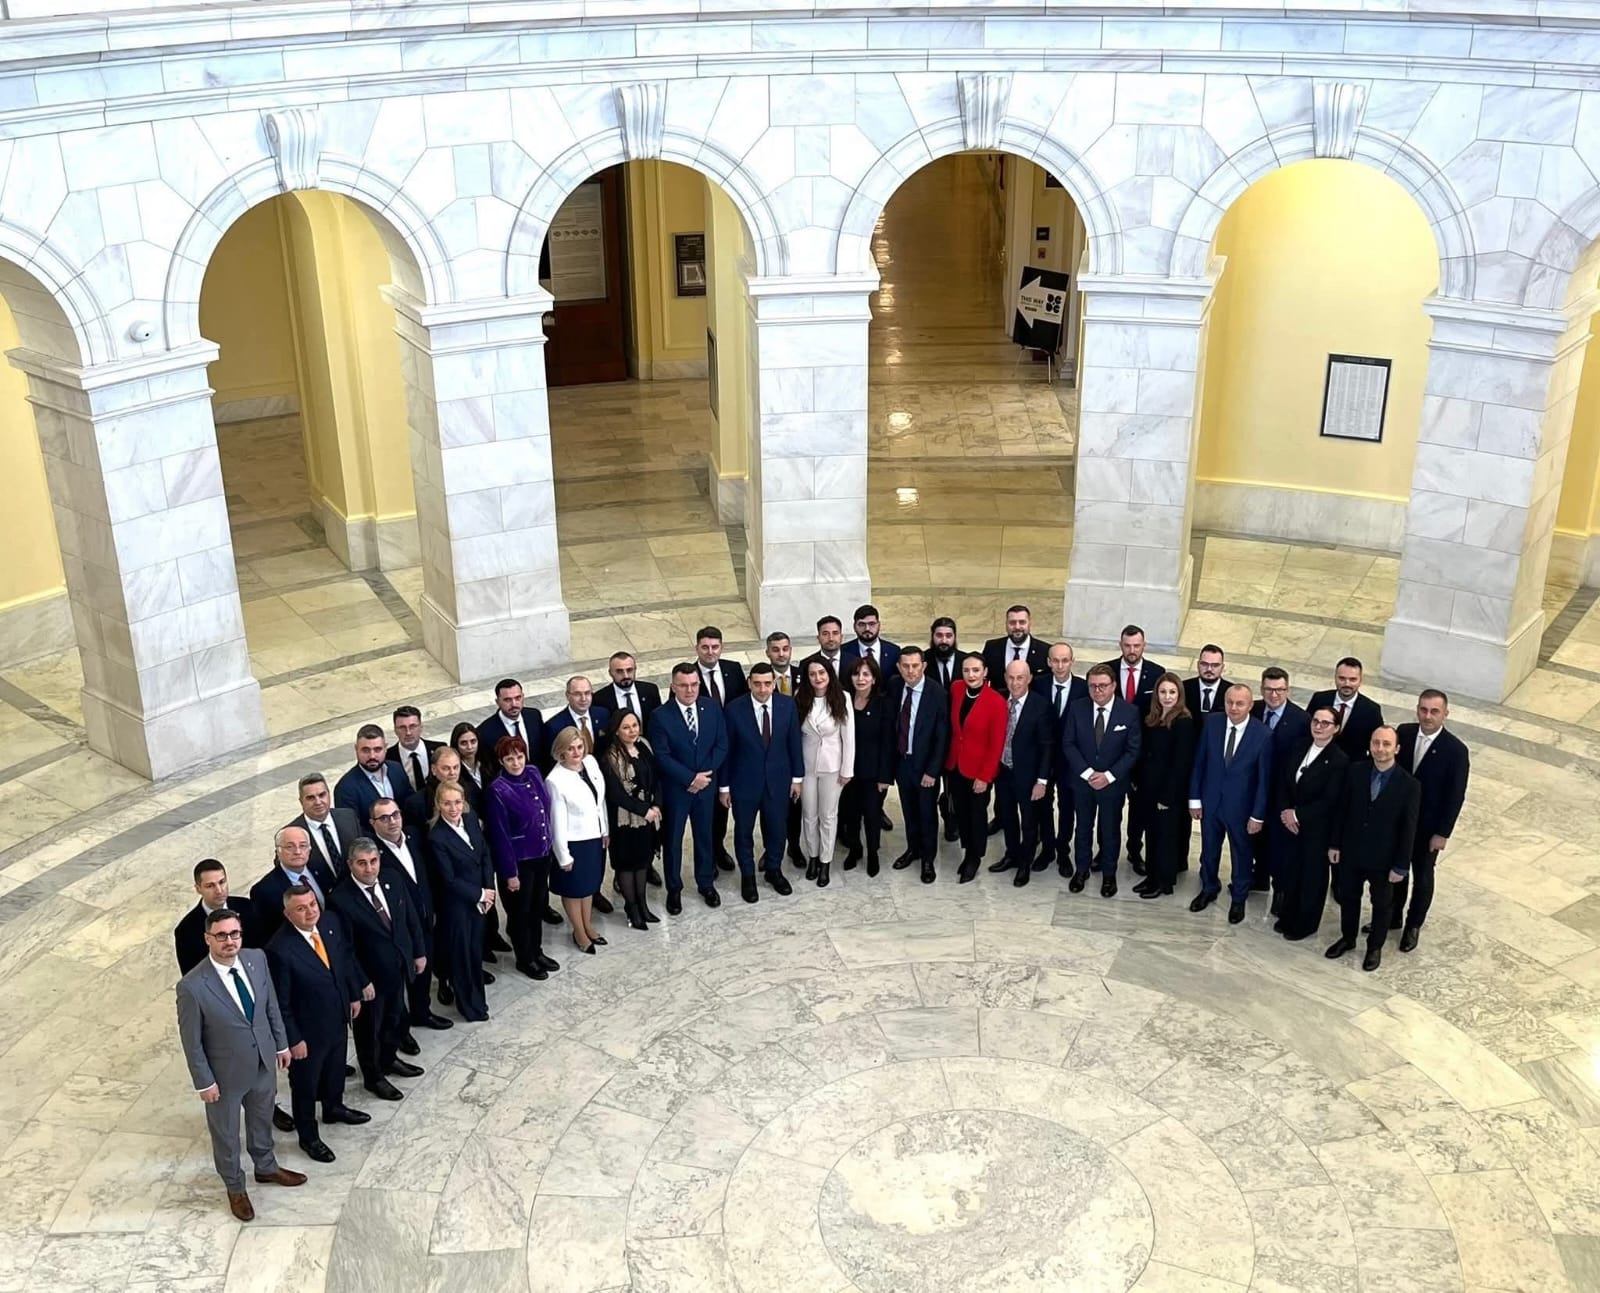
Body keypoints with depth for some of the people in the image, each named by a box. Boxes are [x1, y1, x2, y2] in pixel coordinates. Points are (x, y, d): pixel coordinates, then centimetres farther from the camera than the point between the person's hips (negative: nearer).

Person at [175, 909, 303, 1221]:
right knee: (226, 1134, 20)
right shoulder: (192, 986, -30)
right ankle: (235, 1188, 46)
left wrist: (281, 1043, 9)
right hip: (226, 1073, -5)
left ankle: (266, 1167, 55)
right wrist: (204, 1082, -11)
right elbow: (191, 1041, -18)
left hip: (264, 1062, 5)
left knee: (262, 1119, 29)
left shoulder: (257, 958, -15)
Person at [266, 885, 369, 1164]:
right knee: (305, 1084, 16)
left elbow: (346, 956, 6)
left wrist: (354, 994, 11)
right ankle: (309, 1137, 37)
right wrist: (293, 1039, -16)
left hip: (338, 1017, 7)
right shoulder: (280, 949, -32)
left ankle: (334, 1108, 57)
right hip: (308, 1029, -6)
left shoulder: (331, 921, -13)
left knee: (335, 1068, 30)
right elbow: (280, 1003, -23)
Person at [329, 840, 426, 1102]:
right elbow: (345, 947, -20)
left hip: (398, 969, 6)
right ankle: (373, 1077, 36)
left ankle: (389, 1059, 50)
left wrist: (419, 953, 7)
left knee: (396, 1017, 24)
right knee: (369, 1025, 15)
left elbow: (412, 920, 6)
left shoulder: (393, 884, -7)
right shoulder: (341, 899, -24)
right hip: (369, 976, -6)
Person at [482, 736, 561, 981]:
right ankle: (524, 959, 31)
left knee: (538, 905, 21)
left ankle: (537, 951, 40)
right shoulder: (497, 791, -21)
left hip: (542, 854, 6)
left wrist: (549, 843, 12)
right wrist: (510, 872, -16)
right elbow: (500, 836, -18)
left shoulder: (533, 773, -3)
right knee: (520, 911, 13)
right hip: (518, 860, -6)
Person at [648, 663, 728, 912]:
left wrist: (705, 775, -13)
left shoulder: (712, 709, -5)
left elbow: (721, 745, -2)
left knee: (704, 836, 17)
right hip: (674, 788, -3)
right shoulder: (660, 716, -16)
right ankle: (674, 889, 27)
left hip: (705, 785, 3)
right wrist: (690, 778, -20)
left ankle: (706, 883, 35)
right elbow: (662, 757, -18)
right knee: (672, 840, 11)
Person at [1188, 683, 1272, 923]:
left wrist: (1258, 815, -10)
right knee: (1209, 848, 21)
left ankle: (1238, 898, 39)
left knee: (1241, 853, 17)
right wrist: (1195, 798, -1)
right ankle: (1209, 888, 45)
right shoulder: (1212, 723, -11)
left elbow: (1264, 778, -13)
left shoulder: (1262, 735, -20)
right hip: (1210, 800, 3)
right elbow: (1199, 762, -2)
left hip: (1240, 806, -3)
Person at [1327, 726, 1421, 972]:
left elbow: (1408, 829, -14)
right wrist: (1334, 843, 1)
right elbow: (1341, 809, -1)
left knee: (1381, 905, 19)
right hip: (1351, 852, 3)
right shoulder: (1355, 771, -12)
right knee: (1348, 897, 22)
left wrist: (1401, 866, -11)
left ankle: (1375, 947, 41)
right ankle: (1347, 938, 46)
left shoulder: (1409, 785, -21)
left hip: (1383, 858, -3)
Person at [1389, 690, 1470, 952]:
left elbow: (1456, 796, -15)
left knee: (1422, 878, 16)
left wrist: (1443, 833, -12)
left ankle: (1413, 926, 35)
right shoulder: (1403, 733, -10)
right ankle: (1392, 917, 41)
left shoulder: (1456, 750, -21)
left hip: (1427, 826, -3)